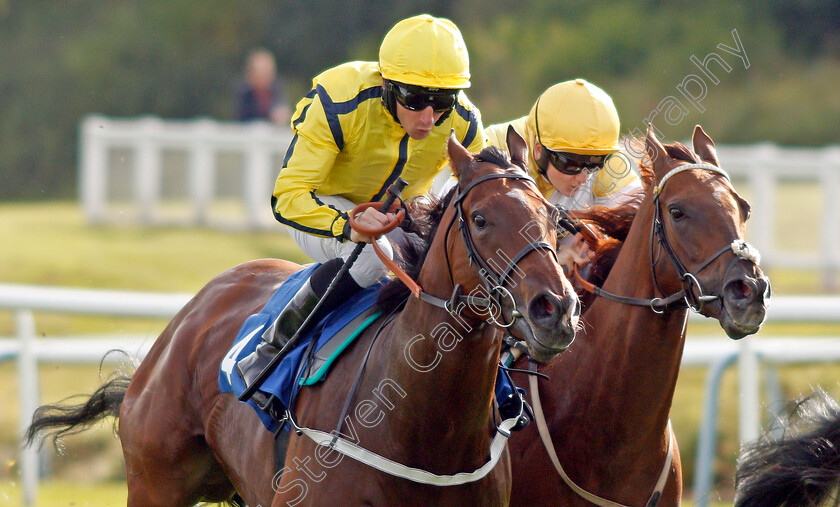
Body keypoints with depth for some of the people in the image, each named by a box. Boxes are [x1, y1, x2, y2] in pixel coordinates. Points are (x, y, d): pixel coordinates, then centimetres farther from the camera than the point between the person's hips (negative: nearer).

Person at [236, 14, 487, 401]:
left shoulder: (462, 123, -22)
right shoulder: (337, 105, -35)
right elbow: (288, 196, -37)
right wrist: (348, 225, -57)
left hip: (399, 212, 5)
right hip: (320, 206, -5)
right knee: (370, 255, -36)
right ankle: (272, 348, -19)